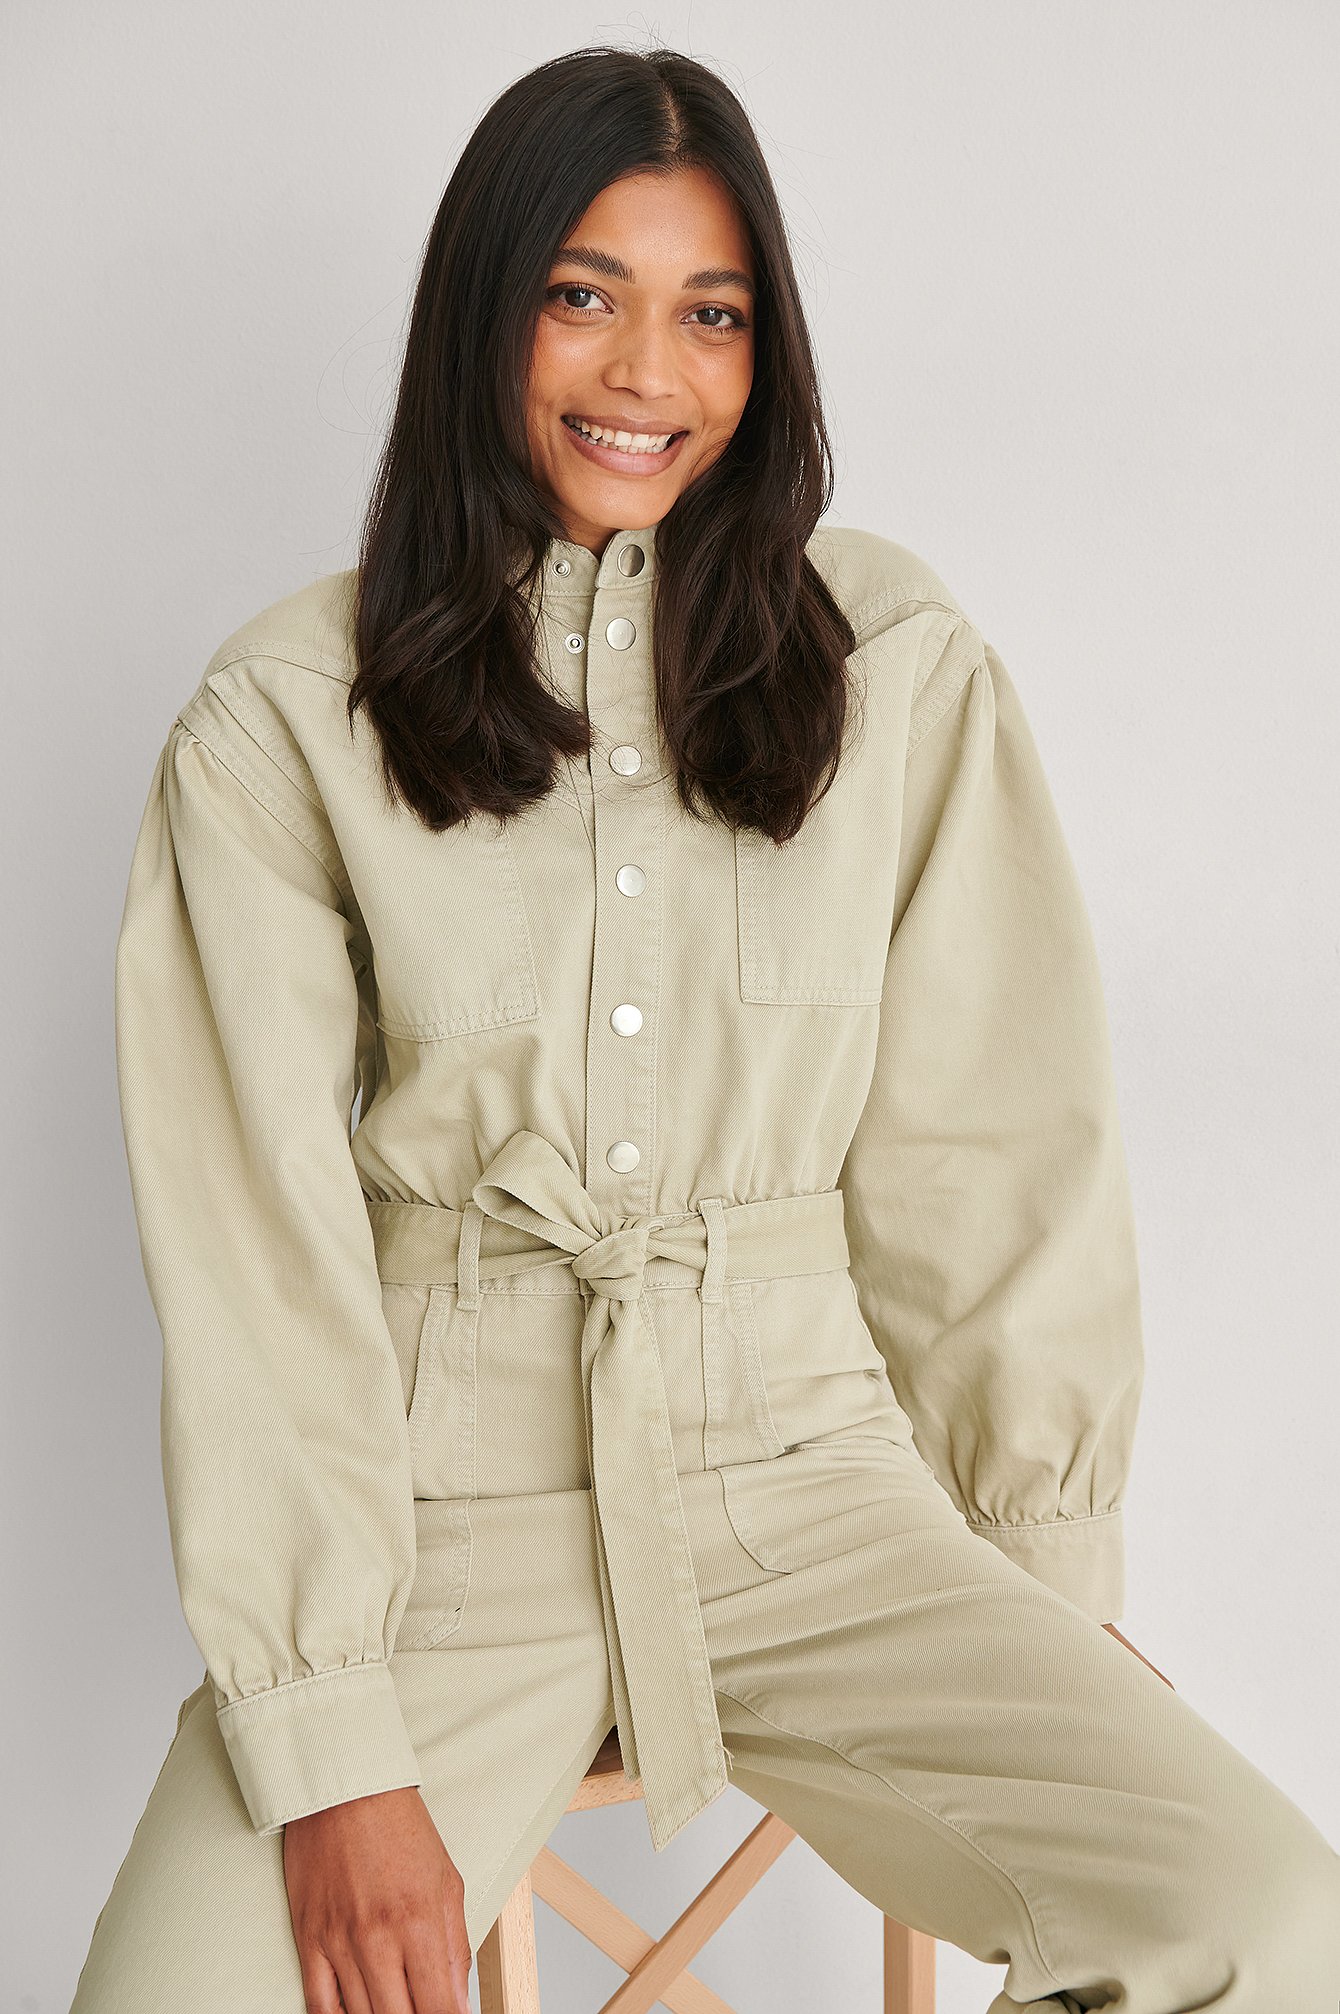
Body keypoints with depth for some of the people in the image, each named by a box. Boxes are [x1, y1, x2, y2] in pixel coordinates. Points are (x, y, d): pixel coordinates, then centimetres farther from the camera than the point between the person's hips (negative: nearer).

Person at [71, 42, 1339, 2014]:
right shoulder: (285, 719, -2)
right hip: (443, 1502, -1)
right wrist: (328, 1748, -12)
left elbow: (993, 1153, 4)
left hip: (804, 1476, 2)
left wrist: (1052, 1599, 1)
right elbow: (261, 1258, -6)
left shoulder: (901, 667, 3)